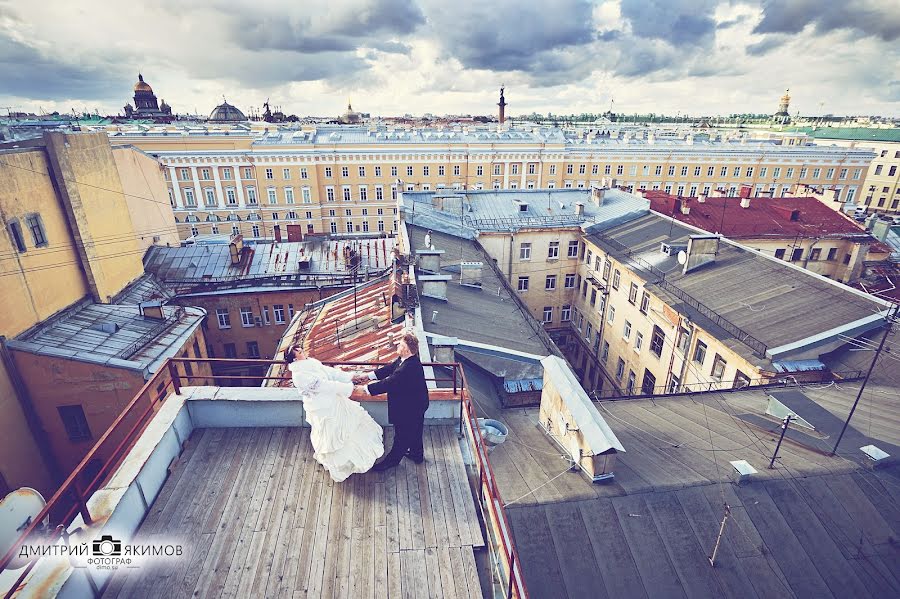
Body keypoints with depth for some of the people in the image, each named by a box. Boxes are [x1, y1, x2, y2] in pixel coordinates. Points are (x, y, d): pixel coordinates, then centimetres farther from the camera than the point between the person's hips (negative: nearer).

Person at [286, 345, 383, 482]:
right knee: (332, 436, 11)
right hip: (323, 409, -8)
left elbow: (331, 372, 2)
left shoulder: (310, 363, -1)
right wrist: (349, 387, -21)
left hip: (332, 400, 8)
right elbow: (323, 385, -26)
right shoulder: (300, 375, -26)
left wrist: (352, 377, -5)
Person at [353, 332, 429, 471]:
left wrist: (366, 389, -27)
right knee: (414, 430, 27)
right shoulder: (405, 360, -6)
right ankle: (417, 454, 48)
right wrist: (368, 376, -7)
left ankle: (393, 459, 35)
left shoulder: (410, 367, -37)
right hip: (414, 404, 9)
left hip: (410, 407, -9)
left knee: (402, 434, 14)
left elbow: (389, 383, -34)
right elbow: (390, 368, -1)